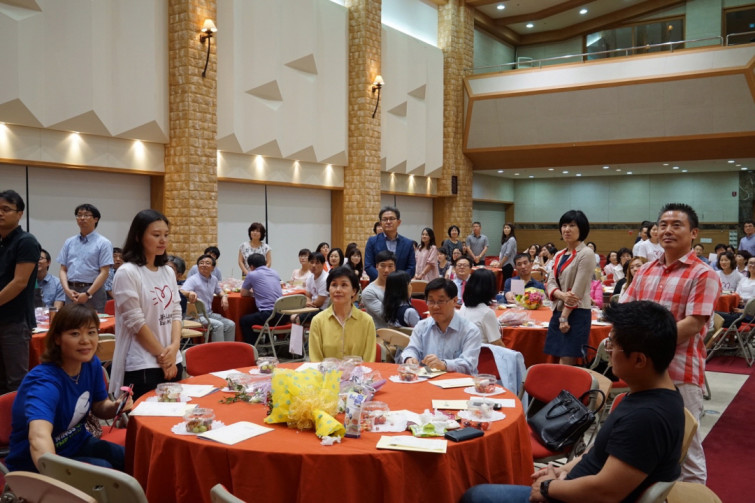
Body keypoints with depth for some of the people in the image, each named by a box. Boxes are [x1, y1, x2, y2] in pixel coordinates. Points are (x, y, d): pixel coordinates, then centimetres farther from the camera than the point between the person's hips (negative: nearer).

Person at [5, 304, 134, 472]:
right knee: (102, 469, -29)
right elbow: (39, 437, -50)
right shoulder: (44, 381, -31)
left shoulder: (92, 364, -7)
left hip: (77, 443, 7)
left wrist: (116, 407, -16)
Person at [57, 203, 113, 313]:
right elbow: (63, 269, 12)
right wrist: (67, 289, -5)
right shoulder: (69, 242, 14)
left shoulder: (103, 243, -1)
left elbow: (104, 272, -7)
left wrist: (88, 294, -13)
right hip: (71, 292, 4)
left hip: (93, 292, -4)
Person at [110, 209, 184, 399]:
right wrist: (162, 355, -10)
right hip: (142, 367, -6)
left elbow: (176, 313, 8)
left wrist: (174, 347, -8)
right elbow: (136, 322, -13)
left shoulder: (168, 272, 9)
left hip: (173, 362, 6)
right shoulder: (127, 273, -11)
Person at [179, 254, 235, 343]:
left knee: (230, 324, -11)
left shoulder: (214, 279, 12)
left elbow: (219, 290, 31)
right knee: (218, 325, -28)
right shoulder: (193, 279, -8)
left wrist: (224, 296, 7)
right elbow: (181, 292, -24)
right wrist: (190, 293, -47)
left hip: (210, 314, 7)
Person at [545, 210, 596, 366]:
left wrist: (565, 317, -14)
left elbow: (578, 290, -14)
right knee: (561, 365, 8)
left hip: (577, 313, -7)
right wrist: (561, 295, -16)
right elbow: (551, 283, 7)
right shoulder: (559, 255, 14)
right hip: (558, 311, 7)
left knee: (566, 366, -7)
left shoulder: (586, 254, -9)